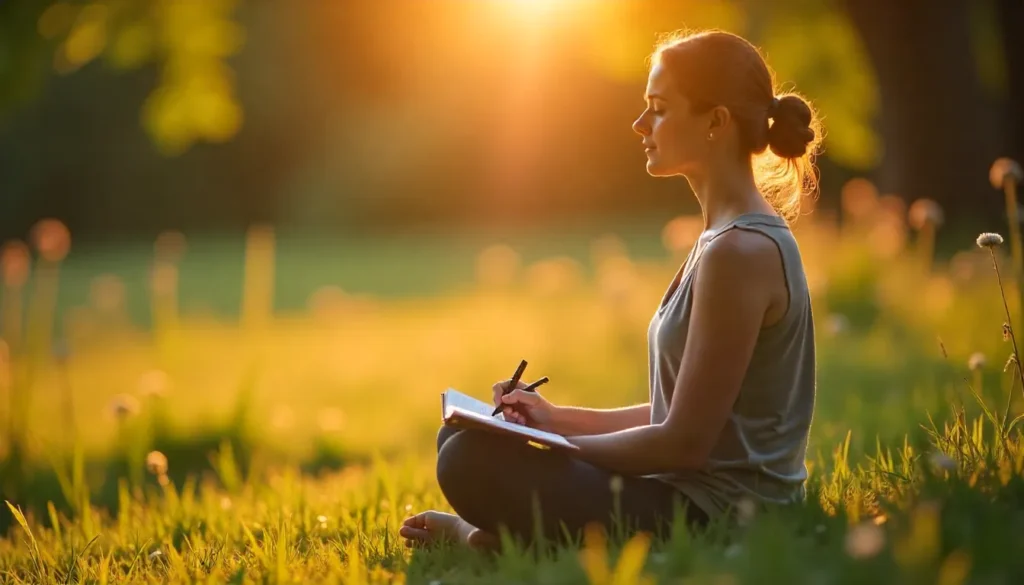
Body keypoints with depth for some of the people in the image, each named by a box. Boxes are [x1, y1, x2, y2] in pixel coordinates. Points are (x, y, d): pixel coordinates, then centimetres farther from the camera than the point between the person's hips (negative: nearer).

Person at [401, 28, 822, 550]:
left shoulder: (740, 251, -19)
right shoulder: (733, 237, 12)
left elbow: (686, 442, -19)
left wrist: (555, 444, -9)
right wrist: (558, 421, 11)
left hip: (717, 510, -10)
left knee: (474, 463, -23)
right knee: (464, 443, 17)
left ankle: (487, 540, 3)